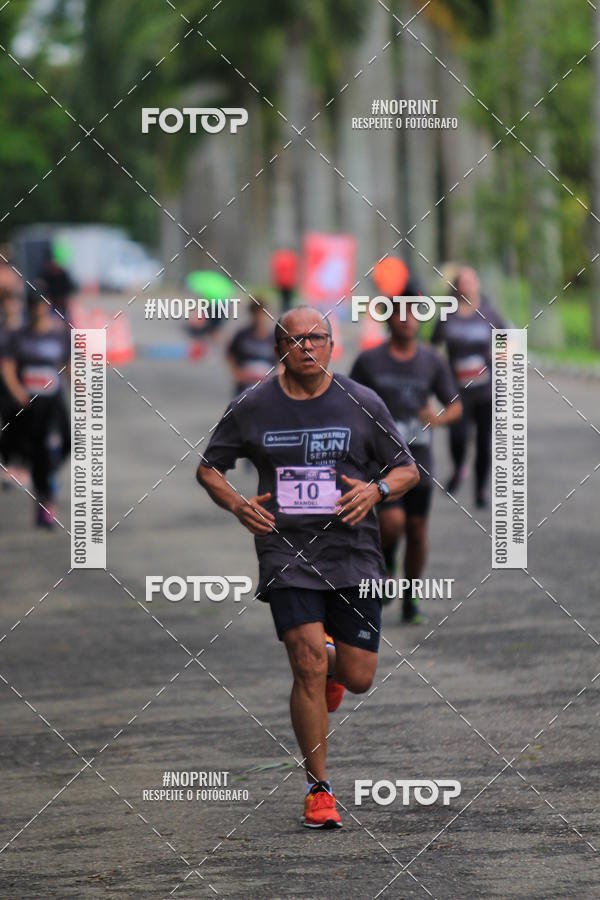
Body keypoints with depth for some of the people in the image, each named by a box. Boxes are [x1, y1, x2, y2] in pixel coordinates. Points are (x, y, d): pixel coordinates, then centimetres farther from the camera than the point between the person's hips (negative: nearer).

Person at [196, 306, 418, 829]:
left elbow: (408, 470, 9)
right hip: (286, 553, -1)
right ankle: (318, 790, -2)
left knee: (358, 679, 1)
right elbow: (208, 468, 14)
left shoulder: (363, 404, 2)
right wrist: (237, 505, -6)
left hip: (353, 555, 1)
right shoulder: (252, 408, 2)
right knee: (308, 667, -14)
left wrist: (377, 489, -13)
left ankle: (329, 665, 41)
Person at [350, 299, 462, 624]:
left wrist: (439, 418, -16)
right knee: (392, 522, -19)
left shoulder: (432, 361, 3)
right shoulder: (369, 361, -1)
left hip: (418, 458, 2)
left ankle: (410, 600, 20)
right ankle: (385, 560, 15)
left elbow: (455, 406, 7)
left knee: (417, 529, 4)